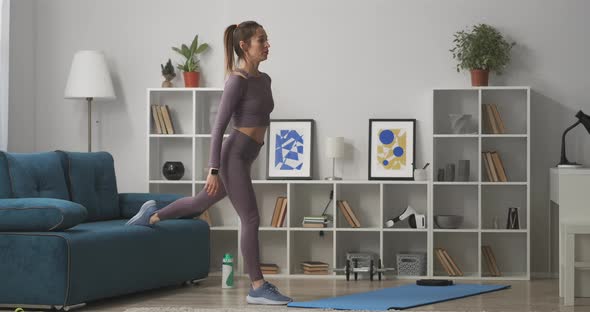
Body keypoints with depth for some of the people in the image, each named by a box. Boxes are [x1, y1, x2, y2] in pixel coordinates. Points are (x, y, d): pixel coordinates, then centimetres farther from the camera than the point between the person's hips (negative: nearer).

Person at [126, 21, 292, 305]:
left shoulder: (264, 79, 11)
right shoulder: (237, 81, -16)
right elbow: (219, 126, -17)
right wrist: (213, 169, -20)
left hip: (244, 158, 9)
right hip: (232, 156, -9)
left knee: (201, 203, 25)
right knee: (251, 220, -8)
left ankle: (153, 215, 45)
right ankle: (257, 288, -3)